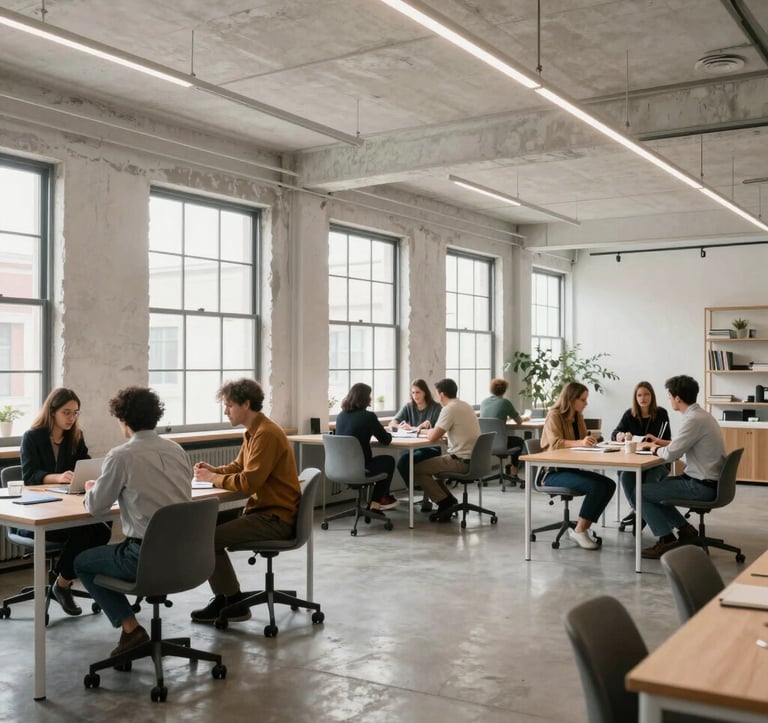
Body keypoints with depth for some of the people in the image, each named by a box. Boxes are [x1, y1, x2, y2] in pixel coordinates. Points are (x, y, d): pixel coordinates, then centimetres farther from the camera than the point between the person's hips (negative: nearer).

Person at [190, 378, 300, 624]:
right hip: (261, 509, 10)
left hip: (275, 518, -10)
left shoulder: (266, 434, -20)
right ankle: (224, 597, 13)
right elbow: (238, 467, 22)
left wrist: (212, 479, -11)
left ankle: (234, 604, -1)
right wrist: (213, 469, 2)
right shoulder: (253, 431, 12)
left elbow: (248, 482, -24)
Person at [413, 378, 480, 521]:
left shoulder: (449, 409, -15)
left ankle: (445, 502, 0)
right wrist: (435, 432, 20)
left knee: (416, 469, -2)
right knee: (432, 463, 26)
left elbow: (433, 437, -16)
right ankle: (448, 501, 17)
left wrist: (429, 432, 7)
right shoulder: (466, 406, 13)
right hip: (473, 459, 9)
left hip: (461, 460, -9)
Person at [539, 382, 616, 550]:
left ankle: (582, 528, -9)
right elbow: (555, 443, -24)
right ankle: (579, 530, -15)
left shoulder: (578, 417, 13)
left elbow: (584, 442, 18)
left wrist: (590, 441, -6)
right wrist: (580, 442, -39)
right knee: (596, 486, -27)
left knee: (609, 484, -13)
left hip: (571, 468, 8)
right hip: (553, 472, -8)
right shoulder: (554, 415, -11)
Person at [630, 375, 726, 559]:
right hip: (708, 481, 10)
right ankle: (685, 529, 18)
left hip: (702, 486, -10)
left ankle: (667, 540, 2)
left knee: (637, 491, -6)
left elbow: (670, 455, -21)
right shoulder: (701, 414, 9)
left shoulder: (694, 420, -22)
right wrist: (662, 443, 17)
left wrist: (655, 449, -1)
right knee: (654, 485, 21)